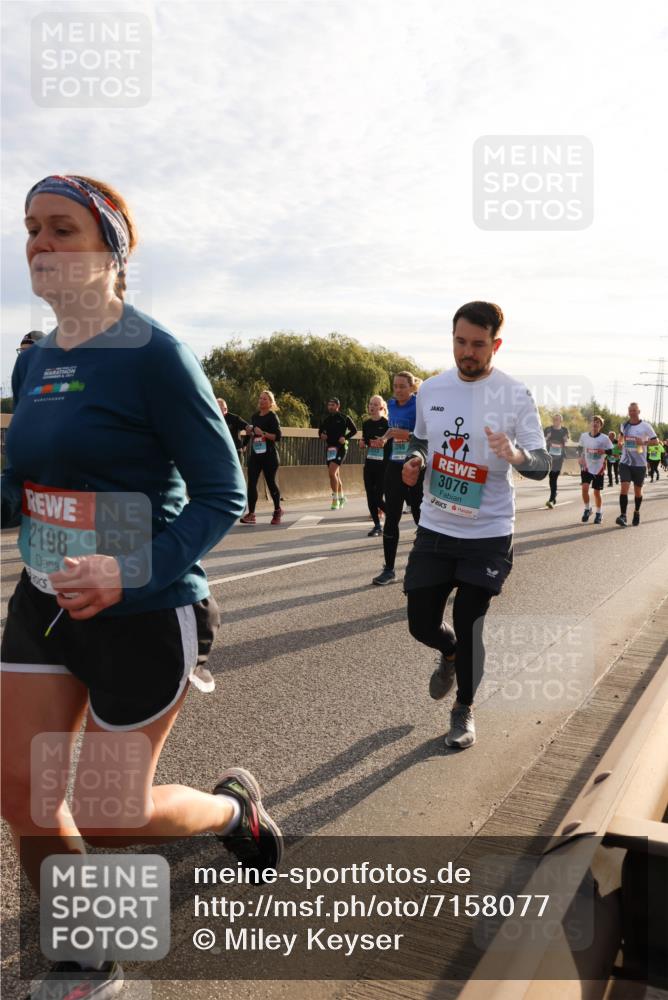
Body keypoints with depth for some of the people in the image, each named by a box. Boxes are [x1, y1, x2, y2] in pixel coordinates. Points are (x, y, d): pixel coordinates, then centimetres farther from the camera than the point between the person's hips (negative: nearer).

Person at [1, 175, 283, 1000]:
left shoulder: (152, 356, -16)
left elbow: (222, 494, -17)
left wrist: (130, 572, -29)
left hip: (143, 614, -7)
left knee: (108, 817, 5)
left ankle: (236, 808, 38)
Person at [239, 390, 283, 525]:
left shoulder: (272, 417, -6)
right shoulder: (255, 416, 12)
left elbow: (278, 437, -13)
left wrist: (263, 433, -23)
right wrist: (250, 431, 4)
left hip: (269, 454, -6)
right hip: (255, 454, 6)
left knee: (271, 482, 4)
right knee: (251, 483, -4)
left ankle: (278, 510, 24)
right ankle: (251, 514, -4)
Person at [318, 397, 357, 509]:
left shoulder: (344, 418, -4)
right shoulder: (325, 419, 10)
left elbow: (354, 430, 1)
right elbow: (320, 430, 21)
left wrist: (345, 437, -14)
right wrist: (321, 435, -1)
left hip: (340, 447, -6)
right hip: (329, 448, 6)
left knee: (332, 472, -19)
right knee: (336, 474, 13)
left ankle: (335, 499, -10)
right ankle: (341, 497, 30)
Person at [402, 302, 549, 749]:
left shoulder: (515, 394, -10)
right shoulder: (431, 389, 3)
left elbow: (543, 463, -11)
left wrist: (516, 455, -33)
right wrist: (414, 461, -5)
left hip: (489, 533, -4)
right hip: (435, 528, 4)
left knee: (469, 627, 1)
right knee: (421, 623, 8)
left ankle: (464, 710, 27)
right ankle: (451, 654, 45)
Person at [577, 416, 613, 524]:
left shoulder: (604, 438, -9)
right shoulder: (584, 436, -2)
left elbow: (611, 453, -1)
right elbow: (580, 450, 11)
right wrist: (581, 460, 1)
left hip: (599, 469, -1)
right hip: (586, 468, 1)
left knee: (597, 492, 4)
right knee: (585, 488, -16)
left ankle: (599, 514, 23)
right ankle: (587, 509, 5)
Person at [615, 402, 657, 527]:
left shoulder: (646, 426, -6)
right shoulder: (624, 425, 6)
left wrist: (644, 442, -20)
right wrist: (620, 440, 9)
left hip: (640, 464, -2)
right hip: (625, 462, 2)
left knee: (637, 491, 9)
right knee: (624, 488, -13)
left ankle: (636, 513, 31)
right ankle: (623, 516, -16)